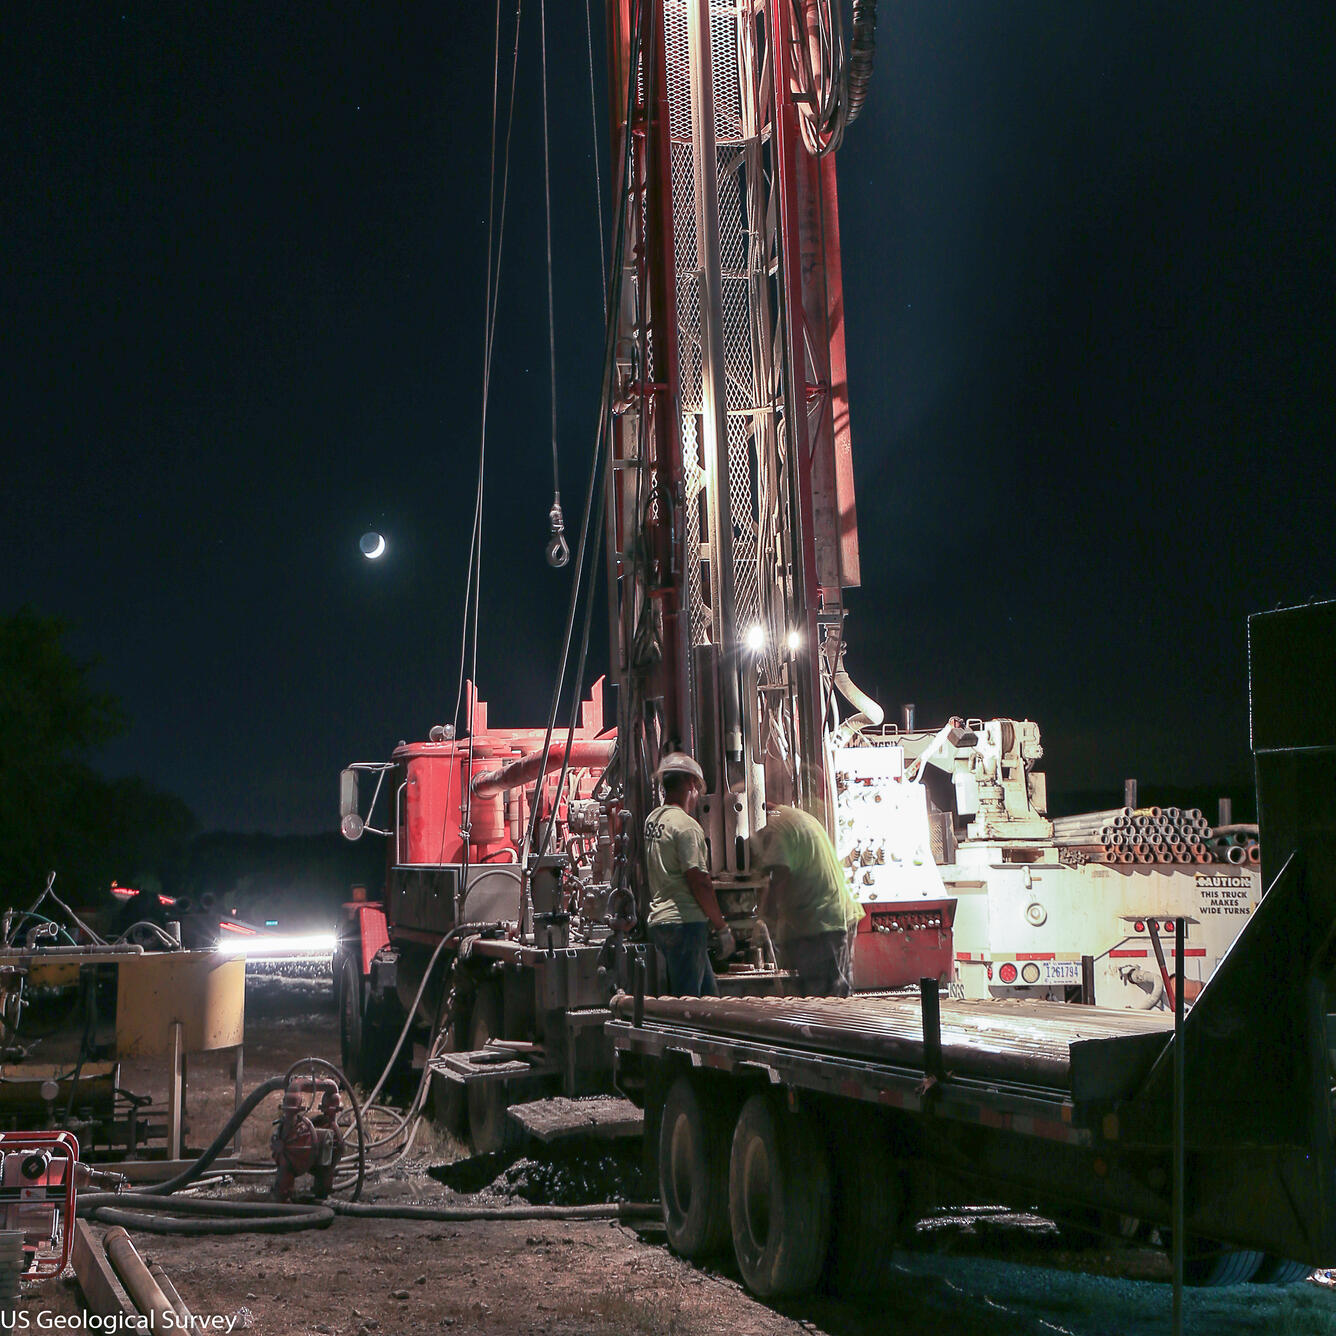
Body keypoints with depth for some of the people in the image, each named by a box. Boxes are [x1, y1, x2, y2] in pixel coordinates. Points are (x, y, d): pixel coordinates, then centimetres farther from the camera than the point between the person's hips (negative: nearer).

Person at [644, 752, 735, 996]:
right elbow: (699, 882, -17)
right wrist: (722, 927, -10)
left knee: (709, 993, 14)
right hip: (685, 921, -9)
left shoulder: (651, 820, 12)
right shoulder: (686, 825, -14)